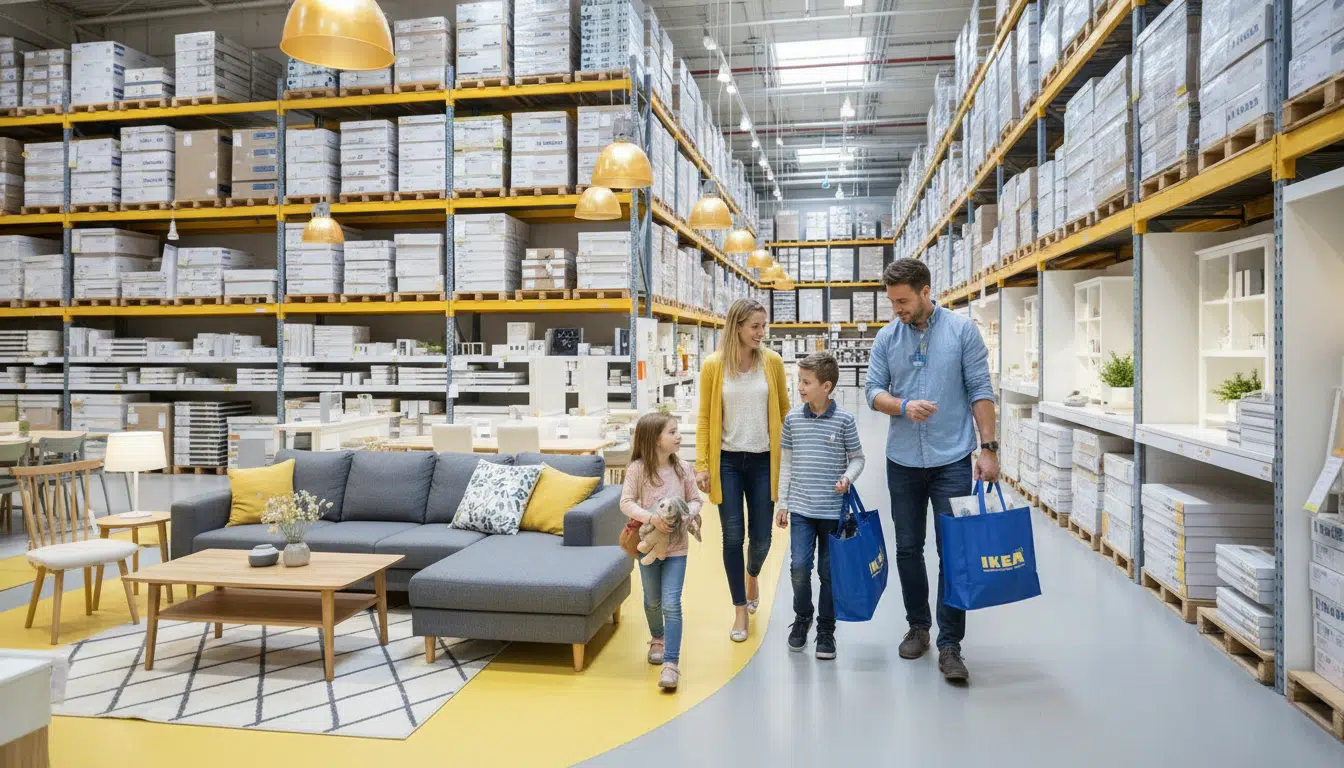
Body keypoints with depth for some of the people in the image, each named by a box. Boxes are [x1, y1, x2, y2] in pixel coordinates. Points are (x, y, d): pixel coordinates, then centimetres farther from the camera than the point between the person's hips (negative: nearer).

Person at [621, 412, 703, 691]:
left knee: (671, 603, -9)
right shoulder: (638, 468, -13)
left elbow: (695, 500, 3)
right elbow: (626, 503, -15)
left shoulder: (680, 468, -4)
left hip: (676, 546, 0)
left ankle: (671, 663, -3)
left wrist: (687, 514, -18)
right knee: (652, 601, 19)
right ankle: (658, 639, 48)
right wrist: (651, 517, -30)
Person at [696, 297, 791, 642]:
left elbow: (784, 411, 6)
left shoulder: (772, 362, -1)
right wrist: (701, 464, -6)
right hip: (727, 462, -1)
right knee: (733, 537, 2)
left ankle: (752, 575, 42)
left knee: (761, 537, 7)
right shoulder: (713, 365, -5)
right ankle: (740, 610, 19)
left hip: (763, 461, 1)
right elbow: (704, 418, -1)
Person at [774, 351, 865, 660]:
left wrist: (848, 477, -16)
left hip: (833, 510, -1)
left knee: (829, 571, 7)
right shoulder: (793, 418, 2)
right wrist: (782, 503, 8)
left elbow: (857, 458, 5)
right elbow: (786, 462, 8)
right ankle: (802, 617, 21)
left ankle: (826, 629, 24)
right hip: (801, 509, 1)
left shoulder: (844, 420, -5)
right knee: (799, 567, -6)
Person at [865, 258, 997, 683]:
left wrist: (988, 448, -8)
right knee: (908, 548, 12)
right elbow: (874, 391, 3)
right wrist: (904, 406, -17)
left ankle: (950, 646, 6)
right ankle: (917, 626, 30)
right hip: (903, 460, 3)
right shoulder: (887, 337, 4)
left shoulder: (962, 330, -4)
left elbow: (980, 391, -4)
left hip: (952, 459, -3)